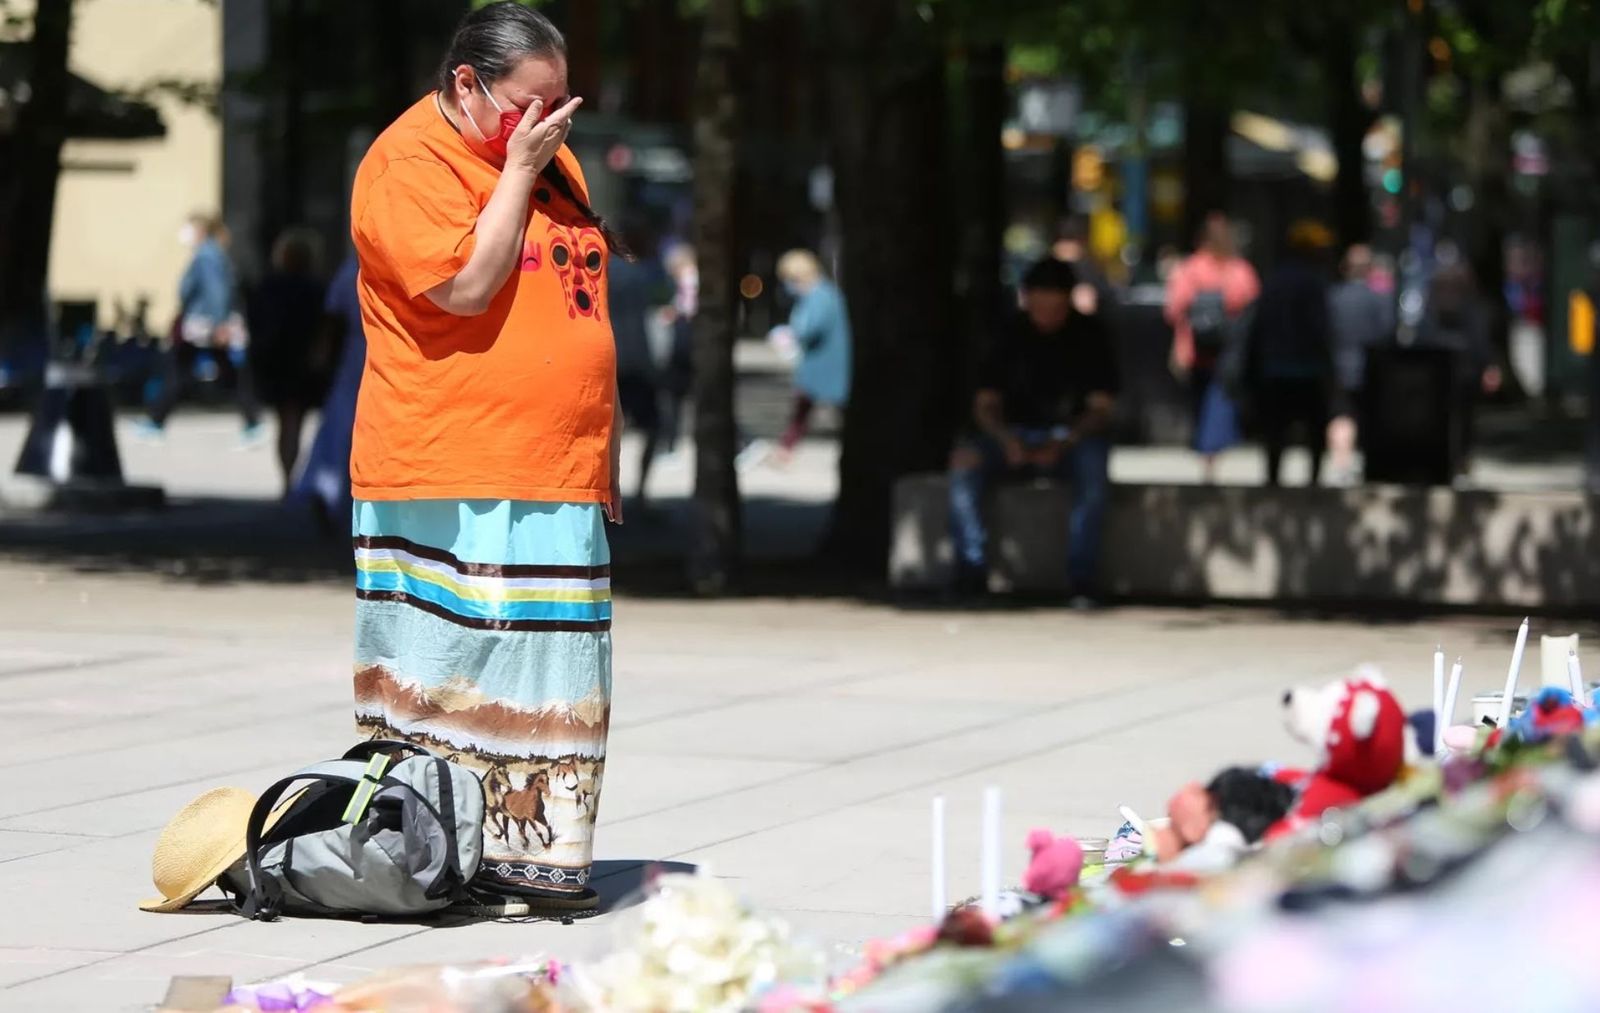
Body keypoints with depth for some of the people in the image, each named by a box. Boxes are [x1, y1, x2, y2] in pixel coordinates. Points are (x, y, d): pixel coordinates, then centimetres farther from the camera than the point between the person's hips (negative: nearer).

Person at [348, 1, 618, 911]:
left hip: (560, 480, 8)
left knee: (553, 683, 6)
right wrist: (518, 170, -13)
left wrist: (603, 454, 20)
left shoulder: (553, 161, 18)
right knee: (450, 675, -7)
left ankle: (540, 852, 9)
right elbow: (465, 287, -21)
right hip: (448, 482, -8)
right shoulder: (410, 164, -8)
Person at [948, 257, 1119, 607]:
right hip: (1015, 435, 2)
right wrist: (1007, 440, -20)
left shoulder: (1089, 336, -1)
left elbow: (1101, 408, -6)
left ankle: (1082, 578, -34)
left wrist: (1062, 444, -24)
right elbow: (985, 403, 2)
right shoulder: (1009, 336, 4)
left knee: (1093, 462, -36)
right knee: (964, 459, -26)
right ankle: (972, 572, -25)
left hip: (1073, 436, -2)